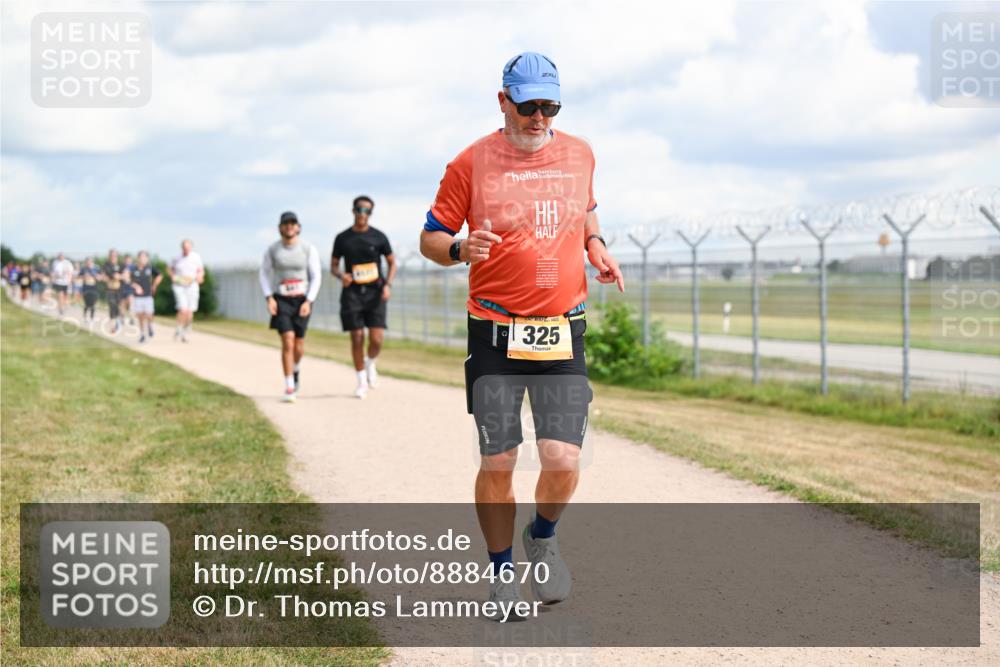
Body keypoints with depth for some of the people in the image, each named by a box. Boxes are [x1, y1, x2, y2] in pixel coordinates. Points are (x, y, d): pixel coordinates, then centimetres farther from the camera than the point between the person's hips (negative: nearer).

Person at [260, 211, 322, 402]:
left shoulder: (309, 249, -6)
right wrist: (269, 298, -9)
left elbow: (316, 277, -5)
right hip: (281, 301, -1)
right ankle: (289, 389, -12)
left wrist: (308, 302, -15)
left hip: (302, 300, 1)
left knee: (299, 345, 7)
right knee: (288, 342, -16)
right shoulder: (272, 249, -4)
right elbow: (264, 274, 4)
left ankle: (295, 369, 43)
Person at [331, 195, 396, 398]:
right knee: (357, 338, -2)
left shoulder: (379, 237, 3)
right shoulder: (342, 238, 5)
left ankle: (370, 364, 22)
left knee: (377, 339, -10)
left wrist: (388, 285, -5)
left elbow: (392, 263, 10)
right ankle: (362, 381, 12)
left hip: (375, 293, 0)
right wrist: (341, 275, -12)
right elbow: (333, 265, 11)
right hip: (352, 293, 1)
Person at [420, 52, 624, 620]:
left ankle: (544, 536, 26)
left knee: (564, 461, -6)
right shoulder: (472, 163, -3)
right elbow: (431, 237, 2)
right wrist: (460, 249, -20)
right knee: (497, 466, 0)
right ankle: (502, 570, 20)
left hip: (563, 333, 2)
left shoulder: (579, 154, 9)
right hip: (495, 333, -2)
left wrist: (596, 246, 7)